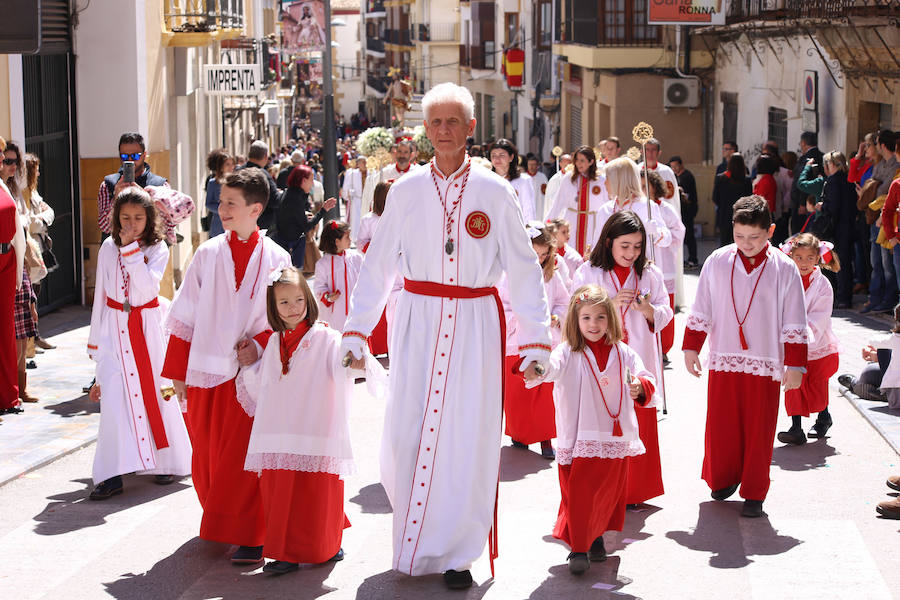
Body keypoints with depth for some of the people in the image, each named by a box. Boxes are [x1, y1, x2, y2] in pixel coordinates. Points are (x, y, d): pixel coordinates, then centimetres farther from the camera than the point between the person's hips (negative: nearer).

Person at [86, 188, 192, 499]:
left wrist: (131, 249, -19)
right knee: (113, 395, -8)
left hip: (147, 326, -1)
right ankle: (112, 473, -9)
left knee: (154, 389, 3)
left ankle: (166, 462, 20)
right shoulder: (108, 248, 4)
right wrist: (95, 339, 11)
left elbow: (147, 287, -19)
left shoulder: (157, 249, -2)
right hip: (115, 328, 1)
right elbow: (101, 294, 10)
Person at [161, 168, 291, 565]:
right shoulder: (207, 255, 3)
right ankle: (218, 521, 29)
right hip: (206, 370, 2)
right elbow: (184, 316, 6)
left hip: (250, 371, -2)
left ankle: (248, 536, 4)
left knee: (245, 459, -5)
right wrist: (177, 371, 5)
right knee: (207, 456, 10)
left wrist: (260, 344, -12)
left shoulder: (276, 259, -1)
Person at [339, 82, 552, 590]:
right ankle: (413, 540, 21)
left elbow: (525, 271, 2)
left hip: (476, 323, -1)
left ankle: (455, 552, 13)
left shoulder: (495, 192, 0)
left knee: (468, 436, -1)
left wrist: (535, 344, -2)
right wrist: (355, 333, 4)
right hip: (418, 321, 1)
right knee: (406, 433, -2)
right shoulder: (406, 191, 4)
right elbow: (377, 267, 8)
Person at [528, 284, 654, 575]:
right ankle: (578, 549, 2)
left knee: (609, 490, 14)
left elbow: (646, 379, 8)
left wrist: (641, 387, -16)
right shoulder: (568, 353, -7)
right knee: (578, 493, -6)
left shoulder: (622, 353, 5)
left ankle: (596, 537, 35)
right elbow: (550, 367, -27)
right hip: (579, 439, -4)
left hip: (615, 439, 4)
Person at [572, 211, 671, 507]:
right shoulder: (588, 273, 0)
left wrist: (649, 310, -13)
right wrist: (610, 303, -17)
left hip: (639, 363, 2)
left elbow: (665, 315, 9)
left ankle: (633, 491, 17)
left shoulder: (651, 275, 7)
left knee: (639, 426, 4)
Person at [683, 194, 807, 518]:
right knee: (721, 426, 6)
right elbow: (700, 310, 8)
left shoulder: (784, 269, -3)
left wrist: (794, 364, -2)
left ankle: (754, 494, 13)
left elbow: (795, 323, 0)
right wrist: (691, 348, 6)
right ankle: (723, 479, 27)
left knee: (759, 431, 3)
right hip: (723, 360, 1)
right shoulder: (717, 261, 1)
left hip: (765, 364, -1)